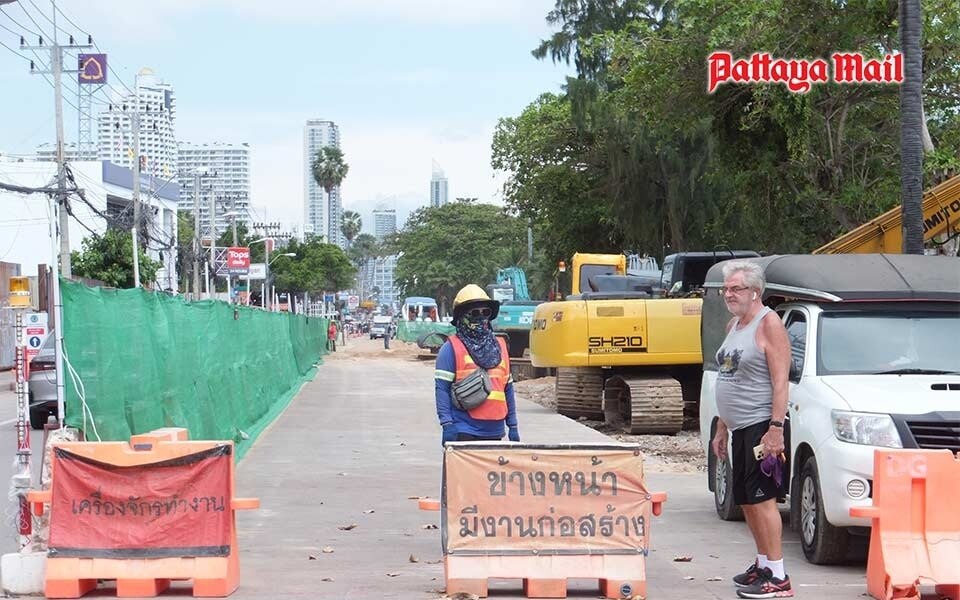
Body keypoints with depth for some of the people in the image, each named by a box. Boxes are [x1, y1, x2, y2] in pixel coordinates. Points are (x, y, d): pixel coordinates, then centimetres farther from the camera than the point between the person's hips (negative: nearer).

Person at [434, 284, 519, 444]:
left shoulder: (499, 346, 16)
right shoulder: (451, 348, -1)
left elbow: (508, 388, 18)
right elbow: (442, 388, -7)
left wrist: (513, 425, 15)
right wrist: (447, 424, -15)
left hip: (494, 431, 5)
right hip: (464, 432, -5)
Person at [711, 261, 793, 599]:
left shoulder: (768, 323, -9)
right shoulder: (734, 325, 18)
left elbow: (780, 381, -16)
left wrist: (775, 427, -24)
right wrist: (721, 429, 20)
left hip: (761, 424, -9)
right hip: (739, 427, 9)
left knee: (762, 498, -12)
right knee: (746, 501, 13)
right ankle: (762, 564, 23)